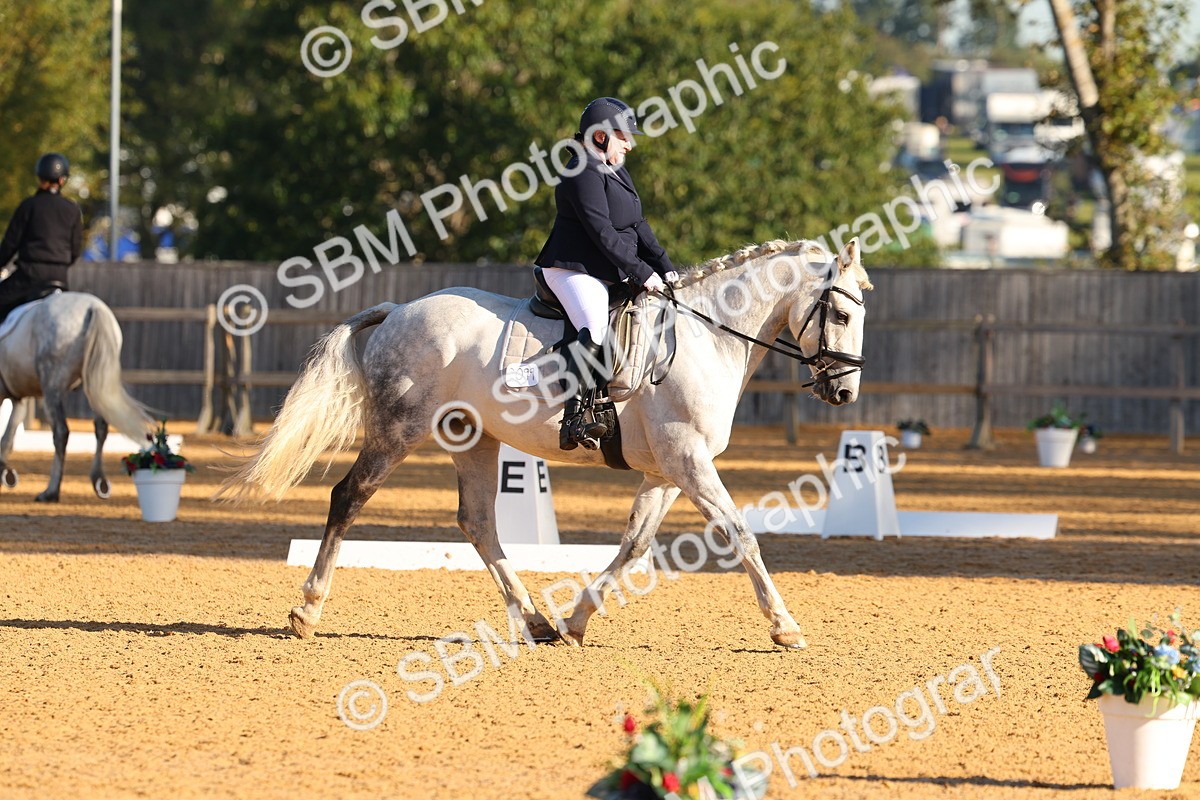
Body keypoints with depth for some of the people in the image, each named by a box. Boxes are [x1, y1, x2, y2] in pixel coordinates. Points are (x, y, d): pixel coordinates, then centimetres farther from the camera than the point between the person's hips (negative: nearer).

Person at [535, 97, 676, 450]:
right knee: (596, 329, -32)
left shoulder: (616, 171, 18)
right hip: (574, 271, -11)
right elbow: (602, 233, -20)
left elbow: (638, 226, 18)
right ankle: (573, 422, -41)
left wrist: (664, 268, 6)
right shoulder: (584, 173, -14)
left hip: (611, 275, 11)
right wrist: (641, 274, -20)